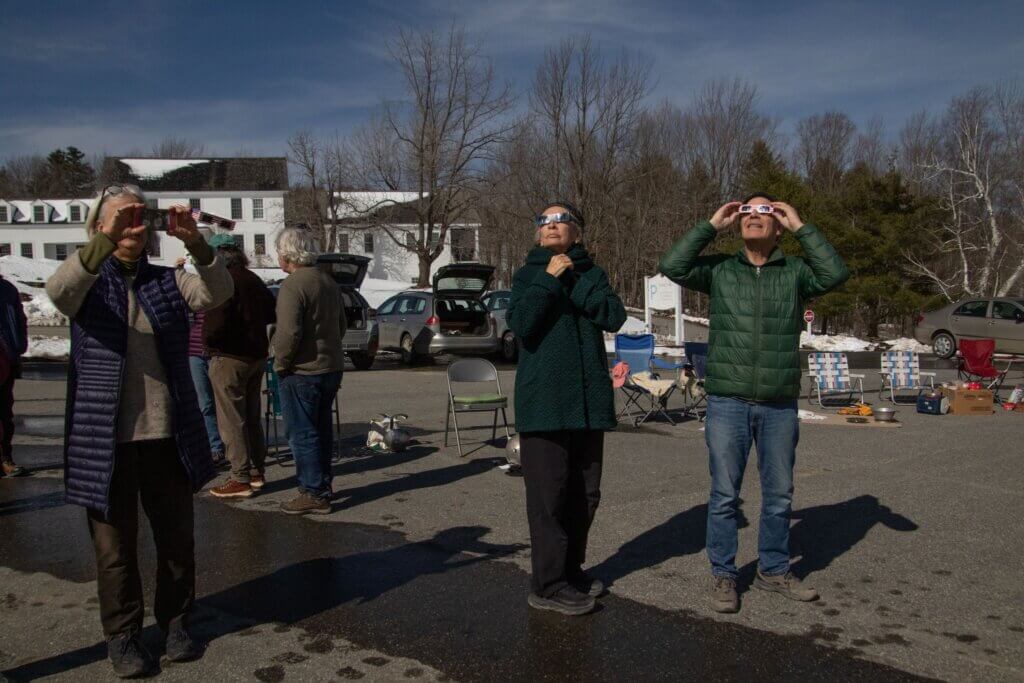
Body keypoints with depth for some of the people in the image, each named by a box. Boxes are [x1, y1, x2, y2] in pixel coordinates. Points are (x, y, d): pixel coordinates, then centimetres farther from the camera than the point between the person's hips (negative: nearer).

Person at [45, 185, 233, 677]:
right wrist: (106, 241, -37)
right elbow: (58, 291, -23)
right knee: (116, 547, 9)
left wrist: (195, 243, -30)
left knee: (177, 538, 13)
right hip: (105, 440, -2)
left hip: (170, 436, 3)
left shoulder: (168, 282, 7)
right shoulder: (89, 283, 0)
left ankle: (175, 620, 31)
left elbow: (219, 292, -12)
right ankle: (122, 634, 25)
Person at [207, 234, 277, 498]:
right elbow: (271, 314, 16)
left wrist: (207, 342, -5)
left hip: (229, 358, -8)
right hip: (257, 356, 9)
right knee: (252, 417, 17)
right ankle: (256, 472, 24)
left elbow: (216, 323, -23)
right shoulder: (253, 280, 10)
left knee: (232, 420, -2)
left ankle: (241, 479, 1)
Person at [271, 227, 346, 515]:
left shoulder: (292, 286, -17)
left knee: (302, 434, 0)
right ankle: (322, 486, 28)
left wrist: (280, 363, -10)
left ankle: (314, 494, 4)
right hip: (332, 367, 9)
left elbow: (288, 333, -24)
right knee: (321, 429, 18)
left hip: (302, 372, -9)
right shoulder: (328, 281, 11)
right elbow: (342, 325, 19)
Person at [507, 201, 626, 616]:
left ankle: (571, 569, 27)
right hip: (543, 402, -3)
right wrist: (549, 279, -11)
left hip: (589, 401, 4)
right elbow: (520, 323, -11)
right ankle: (549, 585, 4)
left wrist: (575, 283, -9)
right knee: (548, 495, -4)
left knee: (585, 493, 11)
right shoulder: (527, 275, 7)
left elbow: (615, 317, -6)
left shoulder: (592, 274, 12)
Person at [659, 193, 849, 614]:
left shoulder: (795, 271, 6)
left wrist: (801, 227, -9)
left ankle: (773, 571, 30)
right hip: (727, 402, -1)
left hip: (780, 405, 2)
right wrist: (712, 225, -6)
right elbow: (672, 266, -9)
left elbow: (835, 274, -12)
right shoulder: (720, 269, 5)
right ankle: (723, 576, 17)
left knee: (779, 495, 13)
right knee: (724, 495, 4)